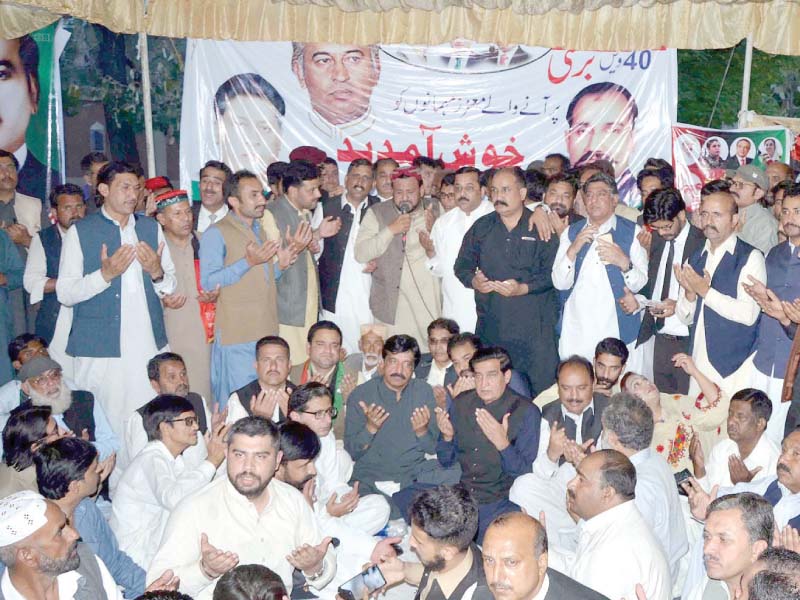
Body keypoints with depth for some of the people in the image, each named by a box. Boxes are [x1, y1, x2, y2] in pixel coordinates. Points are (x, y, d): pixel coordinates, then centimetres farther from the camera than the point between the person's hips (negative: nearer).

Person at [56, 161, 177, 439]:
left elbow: (170, 288, 15)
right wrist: (105, 274, -17)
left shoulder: (151, 228, 14)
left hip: (148, 345, 3)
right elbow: (65, 294, -3)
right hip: (100, 347, -3)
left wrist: (157, 272, -7)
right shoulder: (80, 232, 2)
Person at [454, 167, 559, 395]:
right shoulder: (482, 227, 13)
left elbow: (553, 271, -6)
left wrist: (523, 288, -18)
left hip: (533, 324, -3)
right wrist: (473, 280, -5)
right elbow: (462, 265, 16)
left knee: (541, 385, -5)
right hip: (491, 323, 3)